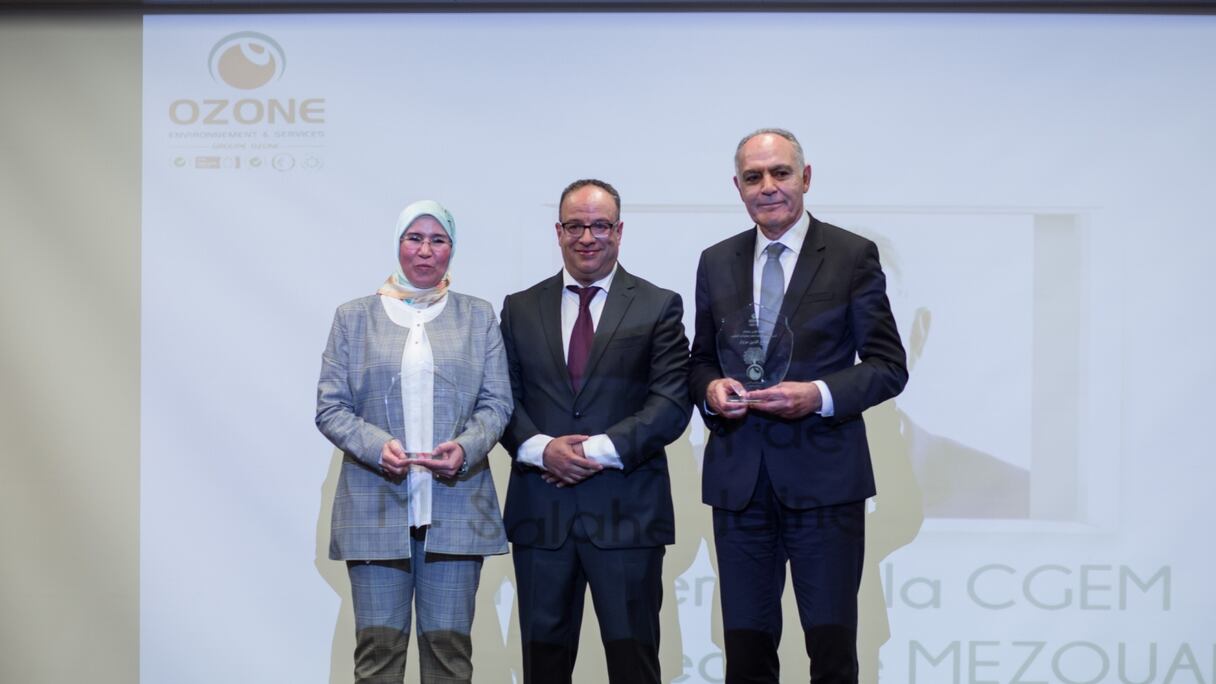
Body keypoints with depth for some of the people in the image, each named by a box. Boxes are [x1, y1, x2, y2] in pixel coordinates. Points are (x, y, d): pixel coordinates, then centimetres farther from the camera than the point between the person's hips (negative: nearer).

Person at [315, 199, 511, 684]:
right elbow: (330, 406, 5)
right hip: (376, 509, 0)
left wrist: (466, 447, -13)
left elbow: (497, 402, 7)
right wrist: (376, 445, -14)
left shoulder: (478, 317, 12)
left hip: (456, 510, 1)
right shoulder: (353, 317, 9)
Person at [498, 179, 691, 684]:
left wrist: (601, 450, -14)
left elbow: (672, 404, -4)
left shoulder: (659, 307, 4)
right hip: (540, 510, 2)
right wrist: (542, 449, -12)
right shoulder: (520, 309, 12)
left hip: (627, 513, -2)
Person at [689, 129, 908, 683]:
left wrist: (819, 395, -18)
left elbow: (888, 365, -2)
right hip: (739, 479, 3)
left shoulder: (853, 255, 0)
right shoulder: (716, 263, 11)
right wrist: (711, 387, -6)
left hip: (823, 478, -3)